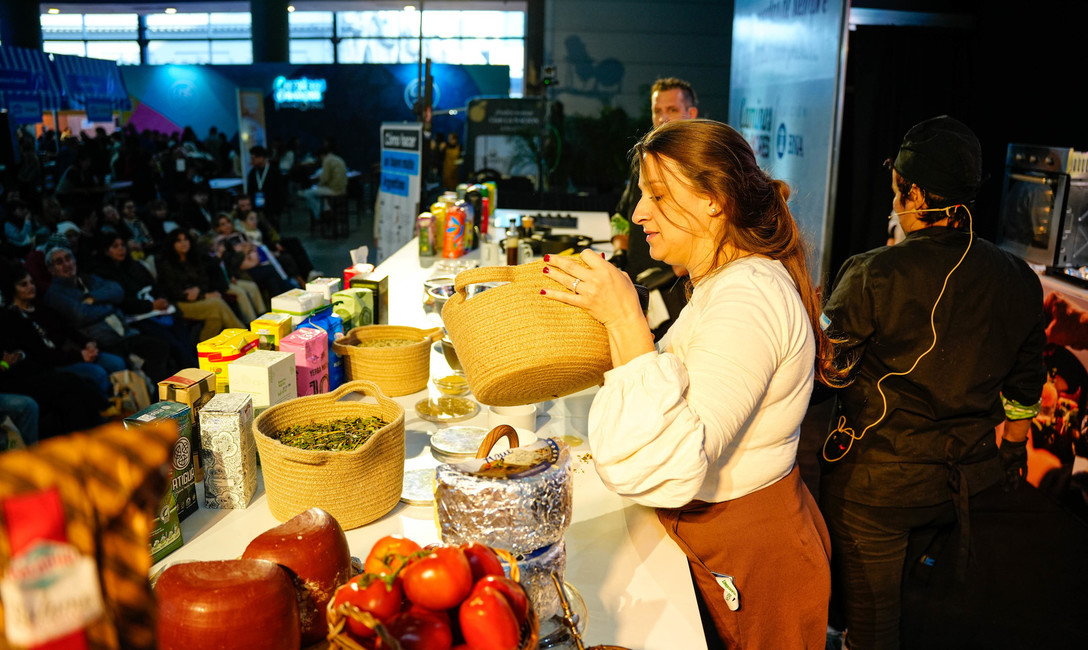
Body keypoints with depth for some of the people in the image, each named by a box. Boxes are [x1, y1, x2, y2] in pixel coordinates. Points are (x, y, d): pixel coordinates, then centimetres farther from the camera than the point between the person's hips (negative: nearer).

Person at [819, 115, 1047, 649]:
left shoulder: (872, 275, -22)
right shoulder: (1019, 280, -4)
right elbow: (1023, 390, 8)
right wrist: (1004, 451, 23)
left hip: (878, 480, -5)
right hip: (972, 480, 5)